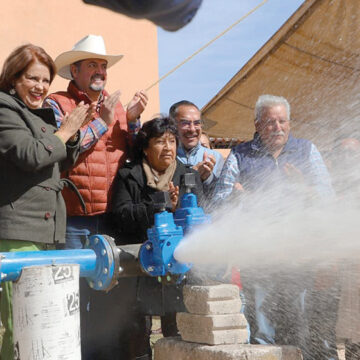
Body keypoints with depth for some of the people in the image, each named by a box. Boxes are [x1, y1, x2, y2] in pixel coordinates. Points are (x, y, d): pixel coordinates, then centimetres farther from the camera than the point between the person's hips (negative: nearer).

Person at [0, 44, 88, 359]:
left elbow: (64, 162, 27)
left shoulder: (45, 113, 23)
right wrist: (65, 131, -3)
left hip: (48, 228, 9)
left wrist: (73, 132, 10)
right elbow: (31, 156, -15)